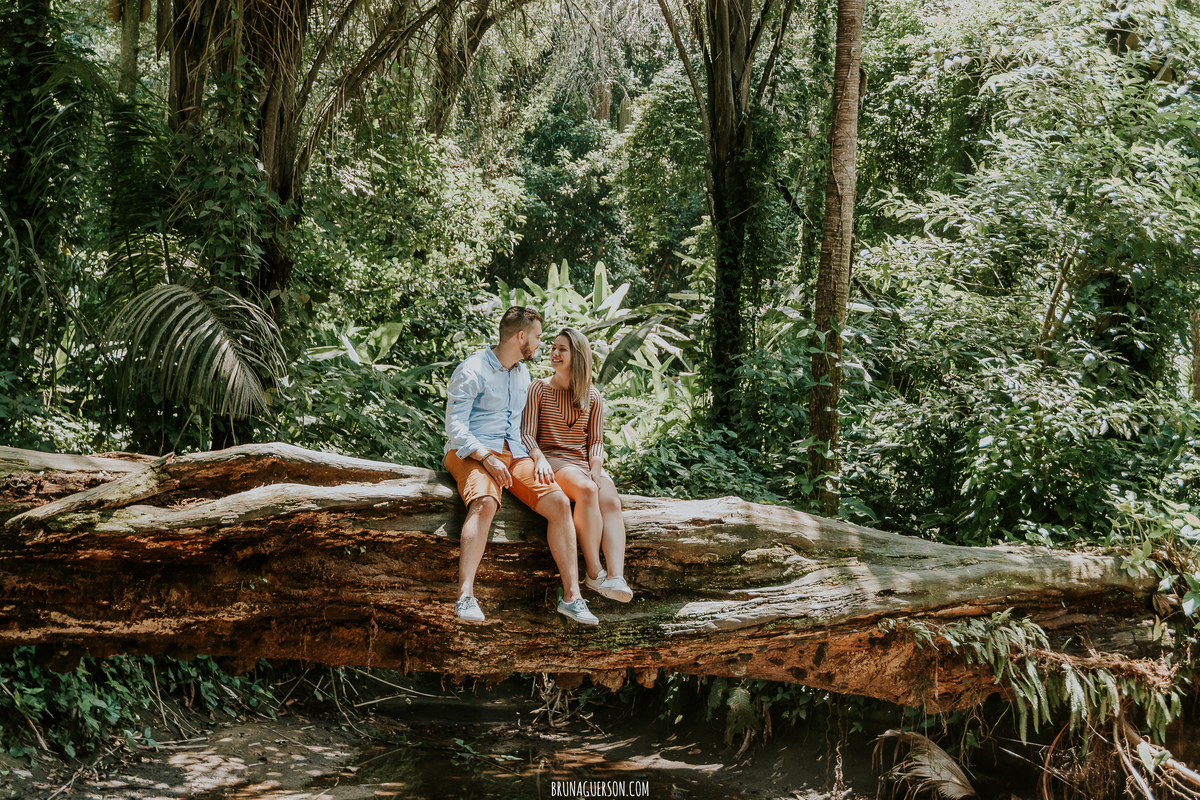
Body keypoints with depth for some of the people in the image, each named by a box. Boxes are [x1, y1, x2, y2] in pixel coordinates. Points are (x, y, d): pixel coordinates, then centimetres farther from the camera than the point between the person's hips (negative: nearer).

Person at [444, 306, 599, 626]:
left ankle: (572, 595, -13)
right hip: (471, 452, -6)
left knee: (559, 503, -16)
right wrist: (486, 457, -25)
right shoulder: (472, 371, -4)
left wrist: (536, 457, 14)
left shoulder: (522, 374, 21)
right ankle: (465, 596, -42)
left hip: (513, 454, 7)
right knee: (485, 502, -38)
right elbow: (455, 426, -11)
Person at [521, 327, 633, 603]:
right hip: (553, 461, -3)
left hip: (585, 462, 3)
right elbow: (527, 433, -2)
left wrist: (596, 469, -10)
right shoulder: (540, 388, 5)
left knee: (611, 502, -28)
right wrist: (540, 458, -22)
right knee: (586, 489, -35)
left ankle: (616, 577, -43)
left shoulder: (592, 396, 13)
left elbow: (596, 440, 11)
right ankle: (594, 573, -34)